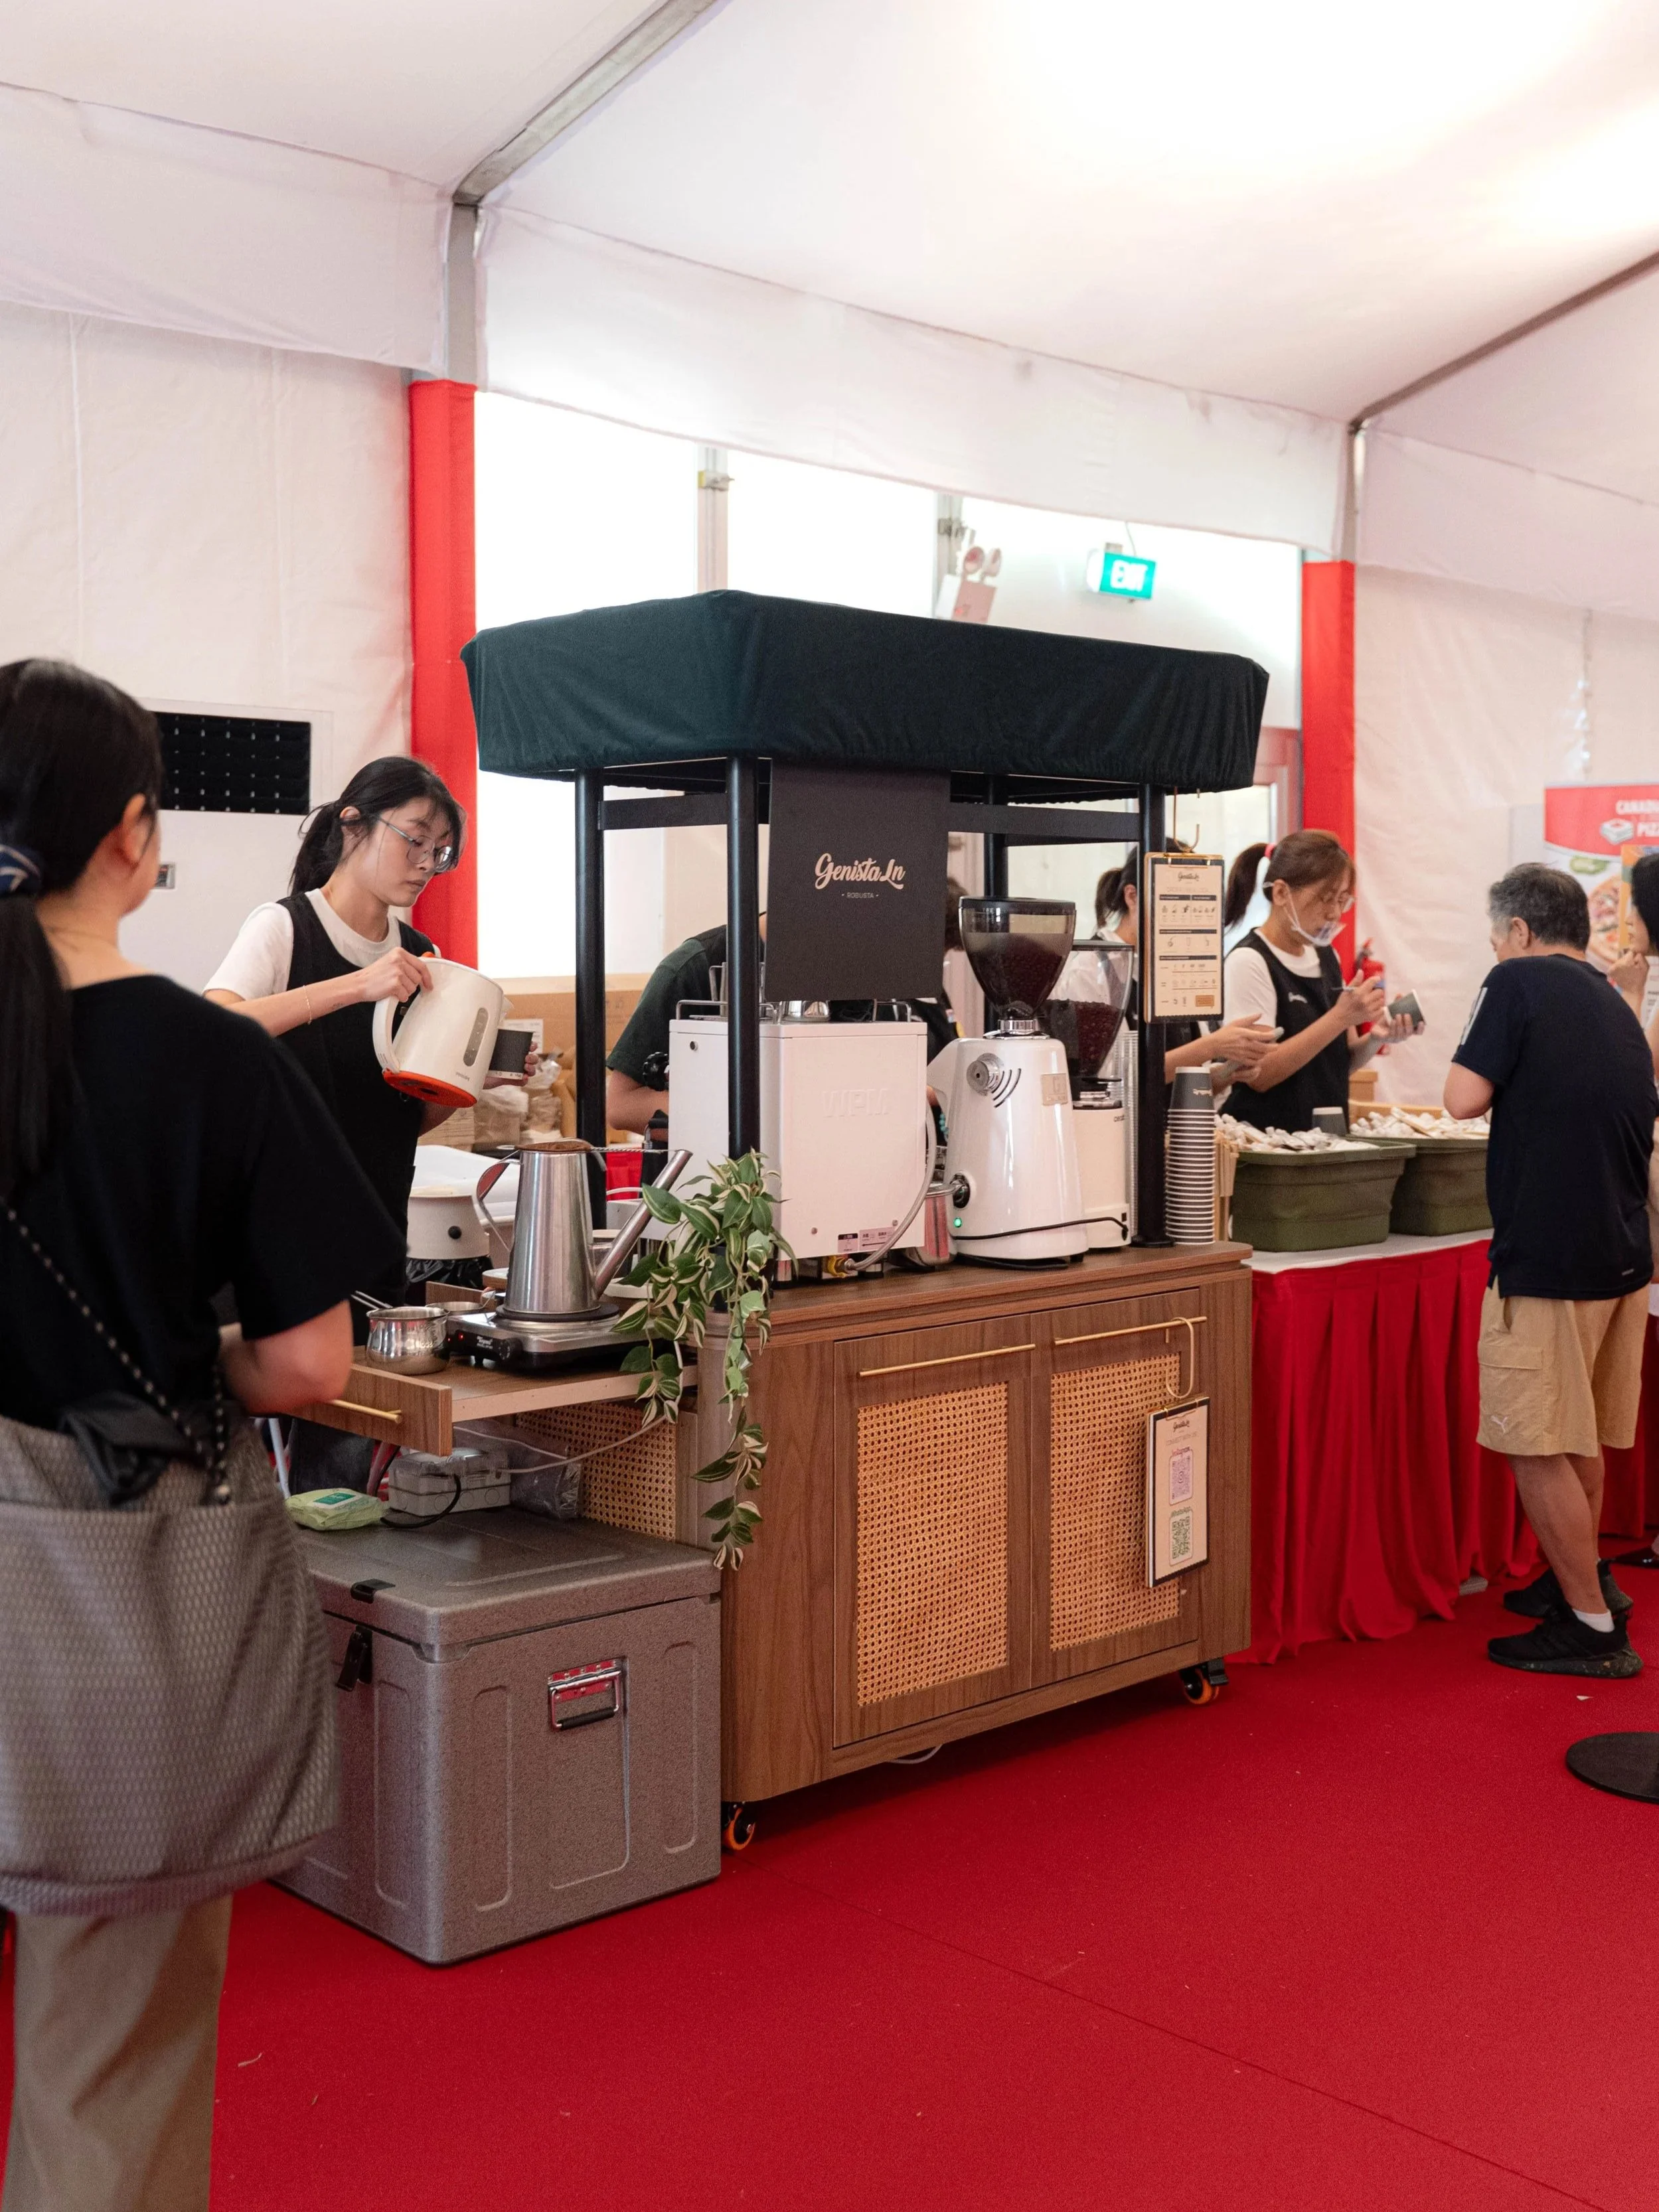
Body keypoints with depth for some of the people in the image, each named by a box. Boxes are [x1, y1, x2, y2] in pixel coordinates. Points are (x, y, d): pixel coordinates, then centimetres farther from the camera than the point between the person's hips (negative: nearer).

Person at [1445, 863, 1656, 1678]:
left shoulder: (1517, 983, -10)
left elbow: (1465, 1098, -16)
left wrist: (1469, 1054, 4)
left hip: (1546, 1258, -8)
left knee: (1538, 1447, -1)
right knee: (1580, 1439, 22)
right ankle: (1584, 1577, 36)